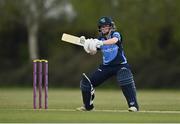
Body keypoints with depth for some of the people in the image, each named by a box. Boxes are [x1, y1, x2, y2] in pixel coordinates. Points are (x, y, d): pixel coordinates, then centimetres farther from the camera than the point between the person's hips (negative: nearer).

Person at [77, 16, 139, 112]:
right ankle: (88, 106, 19)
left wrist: (101, 43, -54)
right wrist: (86, 43, -23)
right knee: (86, 82, 0)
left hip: (120, 65, -6)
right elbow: (92, 52, -4)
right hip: (106, 66, 6)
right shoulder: (100, 38, 3)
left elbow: (114, 40, -37)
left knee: (125, 80, -36)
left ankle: (133, 105, -29)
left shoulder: (116, 34, -12)